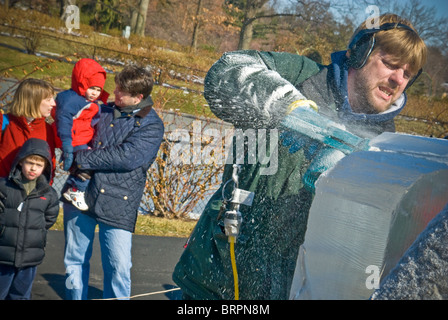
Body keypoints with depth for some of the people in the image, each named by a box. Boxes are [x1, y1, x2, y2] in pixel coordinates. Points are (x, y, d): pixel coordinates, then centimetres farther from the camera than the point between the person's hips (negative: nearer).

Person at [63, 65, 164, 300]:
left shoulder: (152, 126, -4)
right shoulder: (103, 111, 12)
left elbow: (126, 157, -17)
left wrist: (81, 158, -15)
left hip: (117, 204, -4)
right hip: (81, 194, 5)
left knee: (119, 267, -6)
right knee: (74, 260, 10)